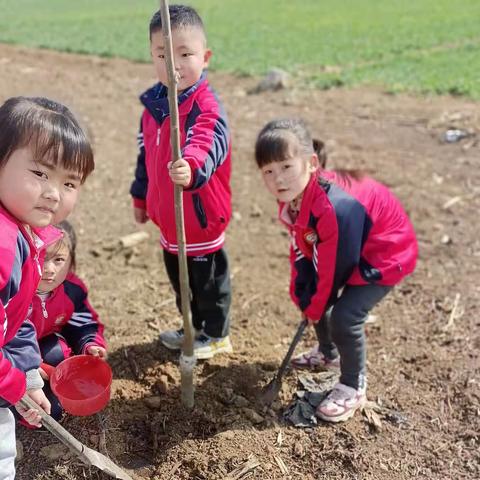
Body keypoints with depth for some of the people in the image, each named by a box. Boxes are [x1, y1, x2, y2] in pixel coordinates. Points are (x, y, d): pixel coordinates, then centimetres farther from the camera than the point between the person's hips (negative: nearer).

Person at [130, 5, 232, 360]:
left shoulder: (207, 105, -21)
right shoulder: (153, 104, 4)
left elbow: (209, 145, -40)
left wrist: (192, 168, -62)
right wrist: (141, 196, 23)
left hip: (202, 215, -8)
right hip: (167, 216, 8)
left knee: (208, 277, 11)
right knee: (178, 276, 23)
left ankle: (217, 334, 33)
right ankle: (194, 327, 45)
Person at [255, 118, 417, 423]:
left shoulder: (336, 207, -40)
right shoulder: (292, 198, -12)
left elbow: (334, 267, -28)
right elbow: (301, 251, 1)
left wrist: (316, 307, -12)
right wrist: (303, 298, 1)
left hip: (385, 255, -9)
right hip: (343, 253, 9)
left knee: (344, 316, -19)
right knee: (311, 296, 16)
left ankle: (354, 388, 6)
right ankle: (328, 353, 44)